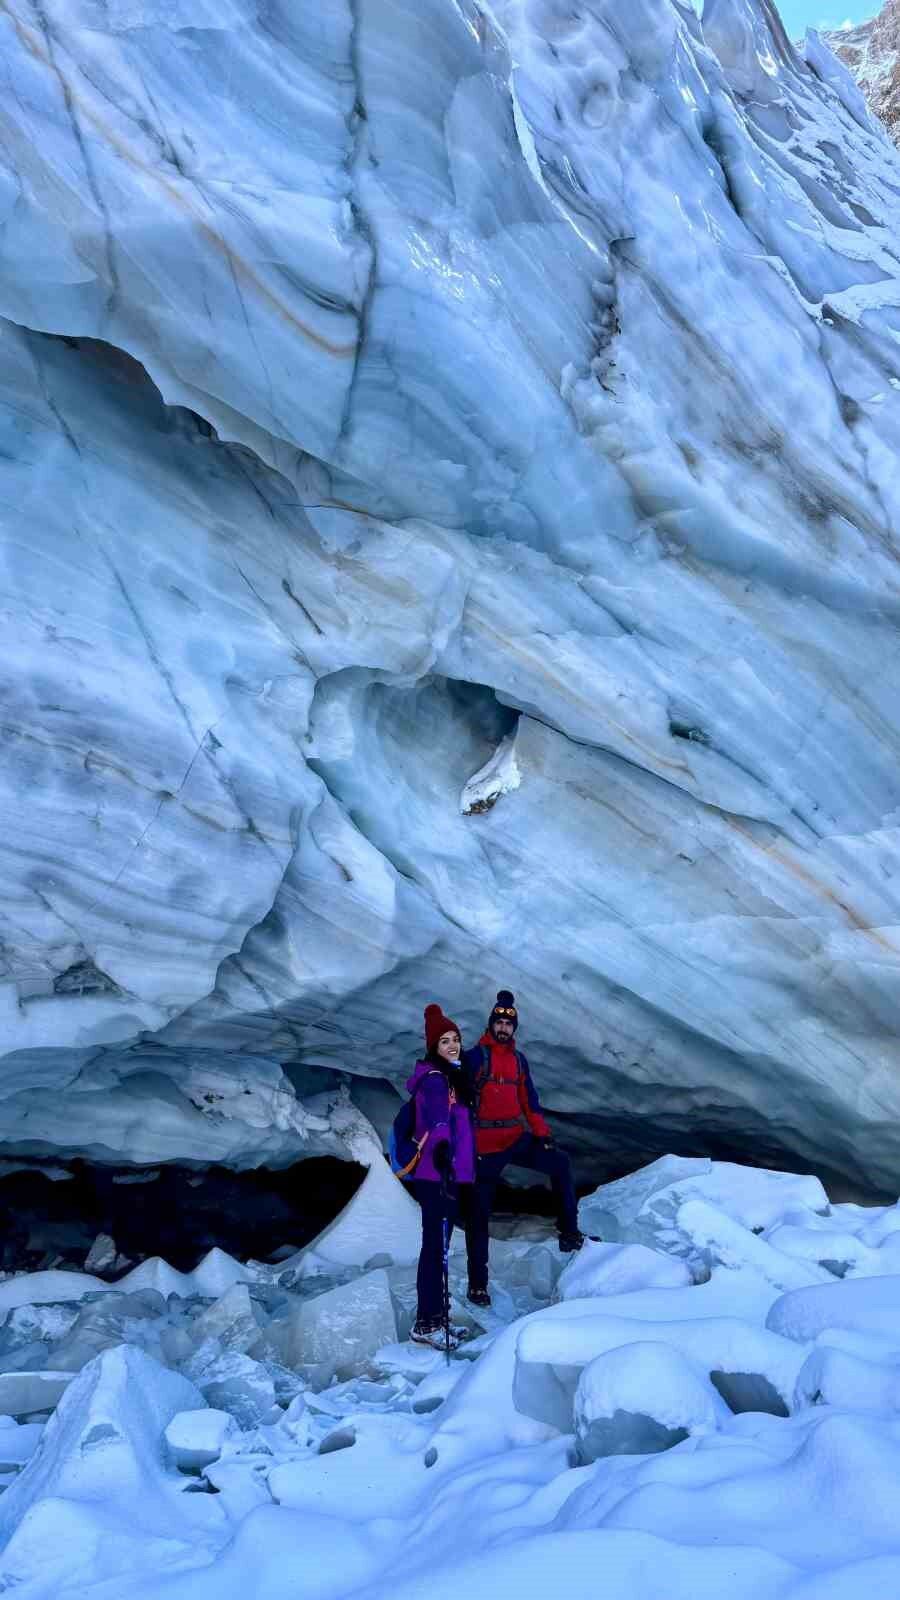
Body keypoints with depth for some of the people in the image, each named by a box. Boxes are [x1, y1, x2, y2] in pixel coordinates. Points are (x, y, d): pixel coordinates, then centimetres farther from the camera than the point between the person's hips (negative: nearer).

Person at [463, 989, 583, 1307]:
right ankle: (477, 1283, 7)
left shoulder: (518, 1060, 12)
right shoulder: (474, 1057, -7)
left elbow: (530, 1100, 15)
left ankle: (569, 1234, 5)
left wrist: (543, 1134, 6)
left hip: (518, 1140, 5)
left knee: (560, 1164, -3)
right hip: (485, 1146, -5)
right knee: (479, 1214, 0)